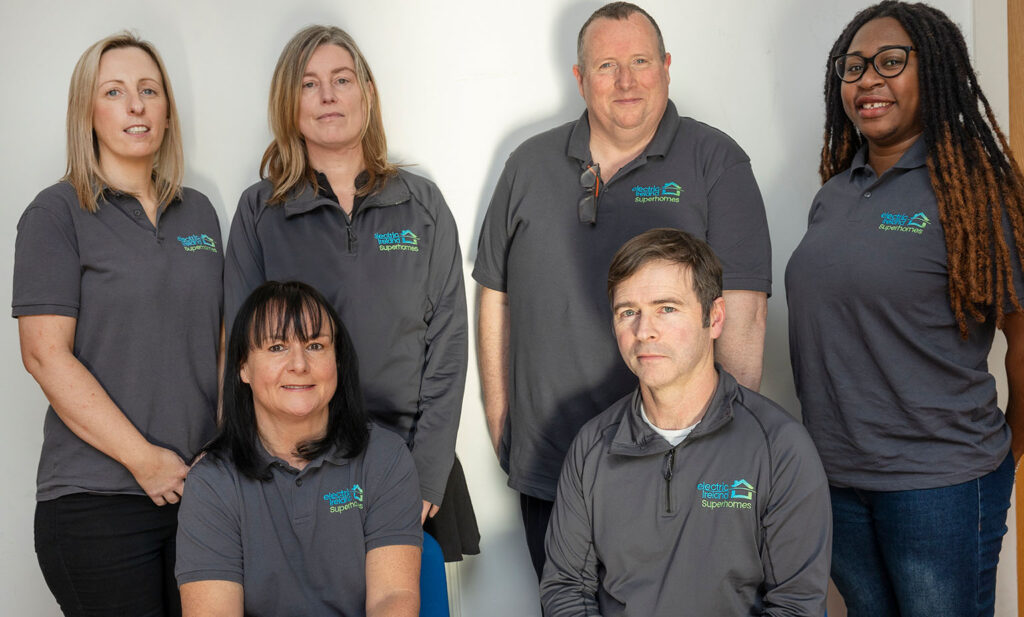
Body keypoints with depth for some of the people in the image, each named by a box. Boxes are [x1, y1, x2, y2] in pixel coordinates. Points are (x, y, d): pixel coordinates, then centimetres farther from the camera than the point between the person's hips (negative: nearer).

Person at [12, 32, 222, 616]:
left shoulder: (198, 212, 13)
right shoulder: (58, 213, -2)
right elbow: (46, 354, -11)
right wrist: (145, 459, -14)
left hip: (200, 486, 5)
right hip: (97, 499, -4)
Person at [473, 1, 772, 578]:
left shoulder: (717, 162, -2)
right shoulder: (531, 165, 8)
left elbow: (742, 313, -7)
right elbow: (496, 296, 12)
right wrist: (499, 419, 9)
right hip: (545, 466, 3)